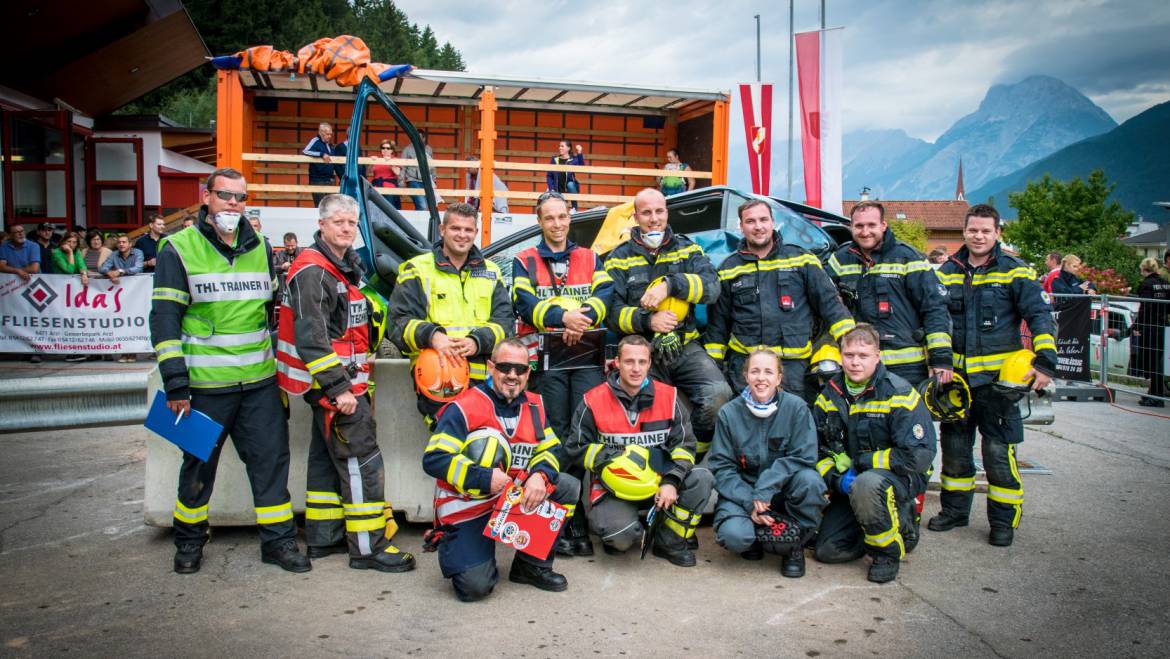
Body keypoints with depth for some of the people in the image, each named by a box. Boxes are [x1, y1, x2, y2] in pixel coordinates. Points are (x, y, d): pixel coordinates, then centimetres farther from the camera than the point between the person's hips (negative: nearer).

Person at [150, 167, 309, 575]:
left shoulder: (259, 247, 11)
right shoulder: (179, 249, -4)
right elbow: (164, 319, -7)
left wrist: (281, 365, 17)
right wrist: (175, 383, -12)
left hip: (260, 381, 4)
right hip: (205, 383, -4)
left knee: (271, 457, 5)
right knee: (199, 463, 10)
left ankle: (278, 539, 16)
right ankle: (189, 541, 29)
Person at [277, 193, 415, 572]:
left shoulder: (346, 267, 16)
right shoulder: (312, 271, -15)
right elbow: (310, 337, -22)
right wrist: (337, 387, -24)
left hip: (345, 382, 10)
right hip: (333, 384, -10)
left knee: (327, 457, 16)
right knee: (363, 462, -8)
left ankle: (323, 537, 27)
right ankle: (369, 547, -2)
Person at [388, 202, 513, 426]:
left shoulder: (491, 272, 18)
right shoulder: (417, 270, 8)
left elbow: (505, 321, 9)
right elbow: (399, 323, 1)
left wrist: (478, 341, -11)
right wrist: (431, 336, -20)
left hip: (483, 380, 3)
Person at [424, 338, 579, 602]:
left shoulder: (534, 406, 4)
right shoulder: (463, 409, -15)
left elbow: (551, 449, 6)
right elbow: (433, 460, -20)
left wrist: (539, 475, -18)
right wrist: (484, 478, -27)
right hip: (467, 506, -5)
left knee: (569, 488, -11)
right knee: (475, 586, -18)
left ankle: (533, 565, 2)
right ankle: (452, 545, 18)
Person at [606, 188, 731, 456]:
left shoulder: (687, 249, 11)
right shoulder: (620, 258, 7)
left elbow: (712, 288, -6)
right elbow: (612, 312, -1)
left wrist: (670, 284, -22)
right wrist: (647, 321, -19)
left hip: (686, 347, 1)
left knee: (719, 393, -22)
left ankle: (697, 454, 1)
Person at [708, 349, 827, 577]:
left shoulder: (796, 407, -9)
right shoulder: (729, 413, -7)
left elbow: (804, 456, -15)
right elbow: (721, 466, -6)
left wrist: (766, 488, -24)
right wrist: (750, 502, -20)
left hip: (783, 489, 1)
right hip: (742, 490, 0)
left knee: (809, 479, -32)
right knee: (734, 536, -30)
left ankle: (796, 543, -4)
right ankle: (752, 538, 11)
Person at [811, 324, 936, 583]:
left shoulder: (899, 394, -17)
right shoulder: (830, 394, 1)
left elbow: (919, 455, -22)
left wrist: (860, 463, -17)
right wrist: (835, 479, -14)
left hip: (899, 477, -6)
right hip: (848, 482, 6)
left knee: (866, 485, -40)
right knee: (826, 551, -3)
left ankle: (889, 551, -12)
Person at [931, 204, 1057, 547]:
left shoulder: (1014, 271, -2)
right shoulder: (947, 272, 9)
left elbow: (1040, 316, -5)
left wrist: (1045, 361, -15)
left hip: (998, 376, -4)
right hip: (957, 374, 4)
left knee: (998, 449, -2)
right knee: (954, 444, 12)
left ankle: (1004, 519, 12)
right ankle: (954, 509, 27)